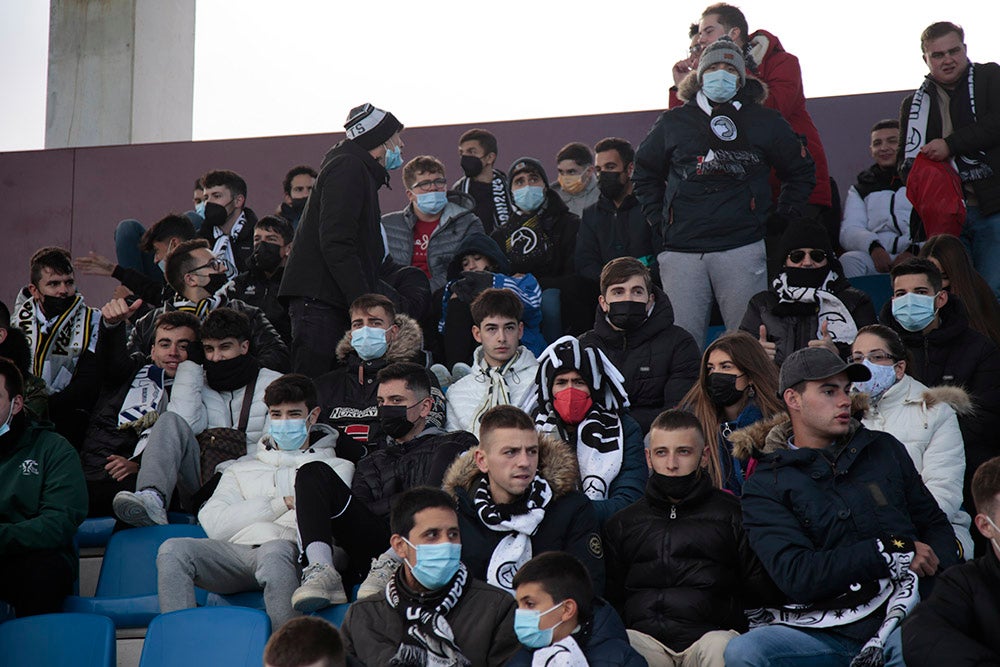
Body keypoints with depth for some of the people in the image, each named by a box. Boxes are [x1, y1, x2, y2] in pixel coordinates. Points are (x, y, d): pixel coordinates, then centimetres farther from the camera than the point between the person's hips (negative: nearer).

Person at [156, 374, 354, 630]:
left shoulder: (337, 468, 25)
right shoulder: (243, 468, 32)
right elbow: (213, 522, 11)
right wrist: (282, 503, 5)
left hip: (294, 550, -3)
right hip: (237, 551, 3)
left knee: (274, 551, -39)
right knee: (173, 550, -24)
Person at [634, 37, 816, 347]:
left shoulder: (764, 122, 11)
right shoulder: (673, 123, 13)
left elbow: (802, 171, 21)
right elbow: (644, 173, 25)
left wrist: (783, 216, 11)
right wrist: (658, 221, 14)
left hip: (742, 249, -1)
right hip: (680, 252, 1)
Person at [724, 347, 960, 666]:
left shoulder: (884, 449, 22)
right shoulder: (765, 486, 8)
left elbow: (936, 524, 27)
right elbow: (795, 577, -6)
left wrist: (934, 565, 2)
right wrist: (889, 552, -8)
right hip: (825, 629, 0)